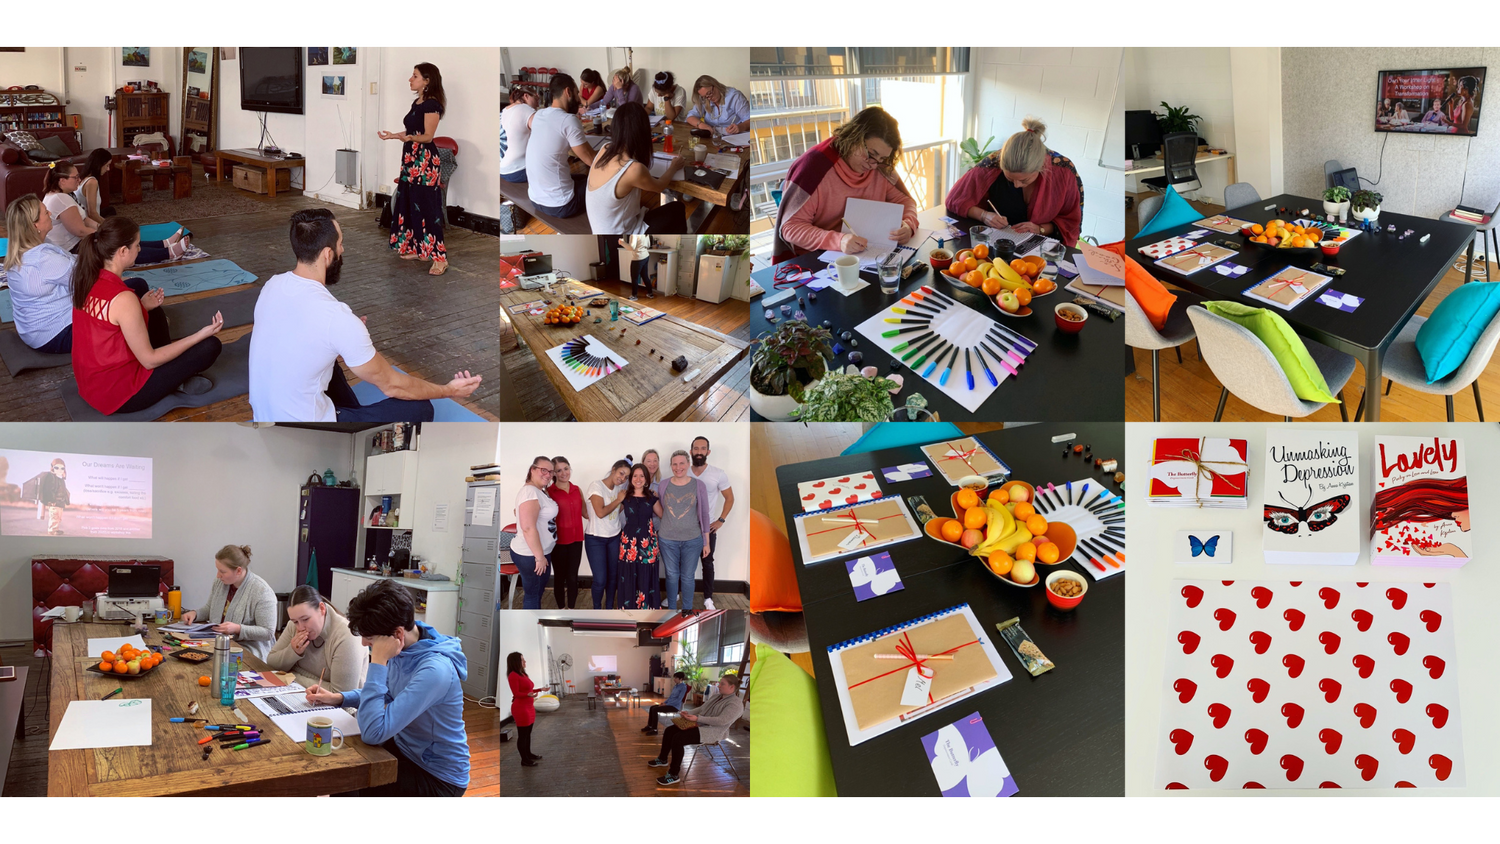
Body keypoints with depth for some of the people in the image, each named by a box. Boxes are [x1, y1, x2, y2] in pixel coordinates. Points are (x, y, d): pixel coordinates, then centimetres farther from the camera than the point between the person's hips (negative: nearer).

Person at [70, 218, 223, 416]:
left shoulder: (86, 279, -3)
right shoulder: (123, 298, -28)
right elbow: (149, 360, -19)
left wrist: (141, 307, 13)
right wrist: (201, 334, -14)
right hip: (119, 394, -9)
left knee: (155, 313, 27)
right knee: (210, 346, -5)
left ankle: (173, 376, 23)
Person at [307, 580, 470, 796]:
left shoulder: (434, 671, -33)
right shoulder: (404, 648, -7)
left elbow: (373, 733, -34)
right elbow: (387, 694, 16)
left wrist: (378, 662, -33)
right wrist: (338, 698, 1)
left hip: (438, 778, -8)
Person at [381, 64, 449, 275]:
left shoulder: (432, 104, -14)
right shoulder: (416, 102, 13)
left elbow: (428, 136, -18)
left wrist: (408, 137, -34)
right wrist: (394, 135, 23)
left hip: (426, 162, -10)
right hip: (411, 160, 10)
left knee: (427, 207, -10)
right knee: (410, 204, 12)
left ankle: (439, 257, -9)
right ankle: (417, 249, 21)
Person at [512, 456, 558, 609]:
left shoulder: (541, 491, 10)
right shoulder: (530, 492, -22)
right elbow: (528, 527, -28)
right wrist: (539, 556, -24)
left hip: (541, 552, 10)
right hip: (530, 555, -10)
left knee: (537, 591, 21)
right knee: (532, 593, 3)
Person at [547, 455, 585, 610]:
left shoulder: (577, 490, 7)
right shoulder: (549, 491, -10)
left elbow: (585, 512, 14)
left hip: (576, 539, 4)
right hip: (559, 541, -4)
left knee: (573, 577, 8)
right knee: (560, 576, 8)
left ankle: (571, 610, 21)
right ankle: (561, 610, 21)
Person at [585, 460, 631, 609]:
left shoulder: (620, 488, 5)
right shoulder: (596, 486, -14)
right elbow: (600, 512, -22)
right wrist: (618, 500, -13)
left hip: (614, 538, 5)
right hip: (595, 539, -5)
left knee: (613, 576, 6)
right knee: (600, 579, -7)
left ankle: (609, 608, 22)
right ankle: (597, 610, 14)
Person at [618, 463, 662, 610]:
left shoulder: (651, 498, 5)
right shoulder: (625, 496, 4)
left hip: (647, 541, 0)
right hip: (629, 541, 0)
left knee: (647, 576, 1)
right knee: (628, 577, 1)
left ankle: (646, 609, 10)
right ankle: (628, 609, 12)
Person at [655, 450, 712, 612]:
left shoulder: (699, 486, -5)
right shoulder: (663, 485, 0)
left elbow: (704, 514, 0)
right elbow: (661, 513, 9)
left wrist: (706, 542, 1)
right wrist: (653, 500, -11)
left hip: (692, 540, -1)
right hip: (668, 539, 1)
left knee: (687, 577, 9)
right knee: (672, 575, 12)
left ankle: (687, 610, 24)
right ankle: (671, 609, 28)